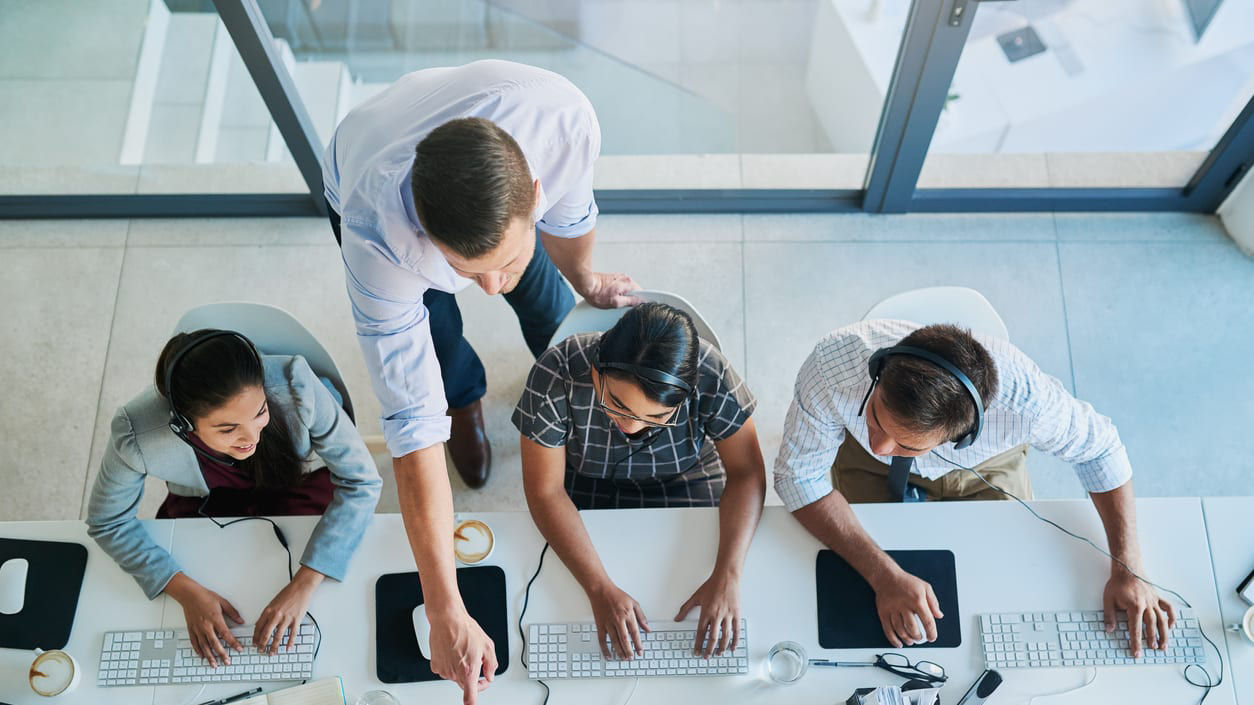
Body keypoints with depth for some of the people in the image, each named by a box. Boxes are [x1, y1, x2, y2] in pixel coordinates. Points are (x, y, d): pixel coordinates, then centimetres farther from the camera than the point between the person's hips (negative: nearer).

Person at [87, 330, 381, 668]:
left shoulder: (294, 384, -38)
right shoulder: (138, 434, -35)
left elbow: (361, 481, -27)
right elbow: (108, 522, -14)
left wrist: (304, 583, -35)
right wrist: (187, 591, -26)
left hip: (299, 485, -1)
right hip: (205, 504, 1)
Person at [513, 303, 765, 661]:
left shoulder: (712, 376, -30)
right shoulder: (556, 376, -33)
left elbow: (746, 473, -19)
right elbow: (546, 491, -26)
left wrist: (727, 577, -32)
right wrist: (601, 589, -35)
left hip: (685, 481, 1)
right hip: (584, 488, 0)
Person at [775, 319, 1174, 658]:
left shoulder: (1022, 398, -41)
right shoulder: (832, 366, -43)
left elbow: (1099, 447, -19)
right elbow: (800, 476, -29)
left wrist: (1127, 572, -22)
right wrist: (884, 576, -39)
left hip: (985, 469, 1)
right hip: (870, 474, 0)